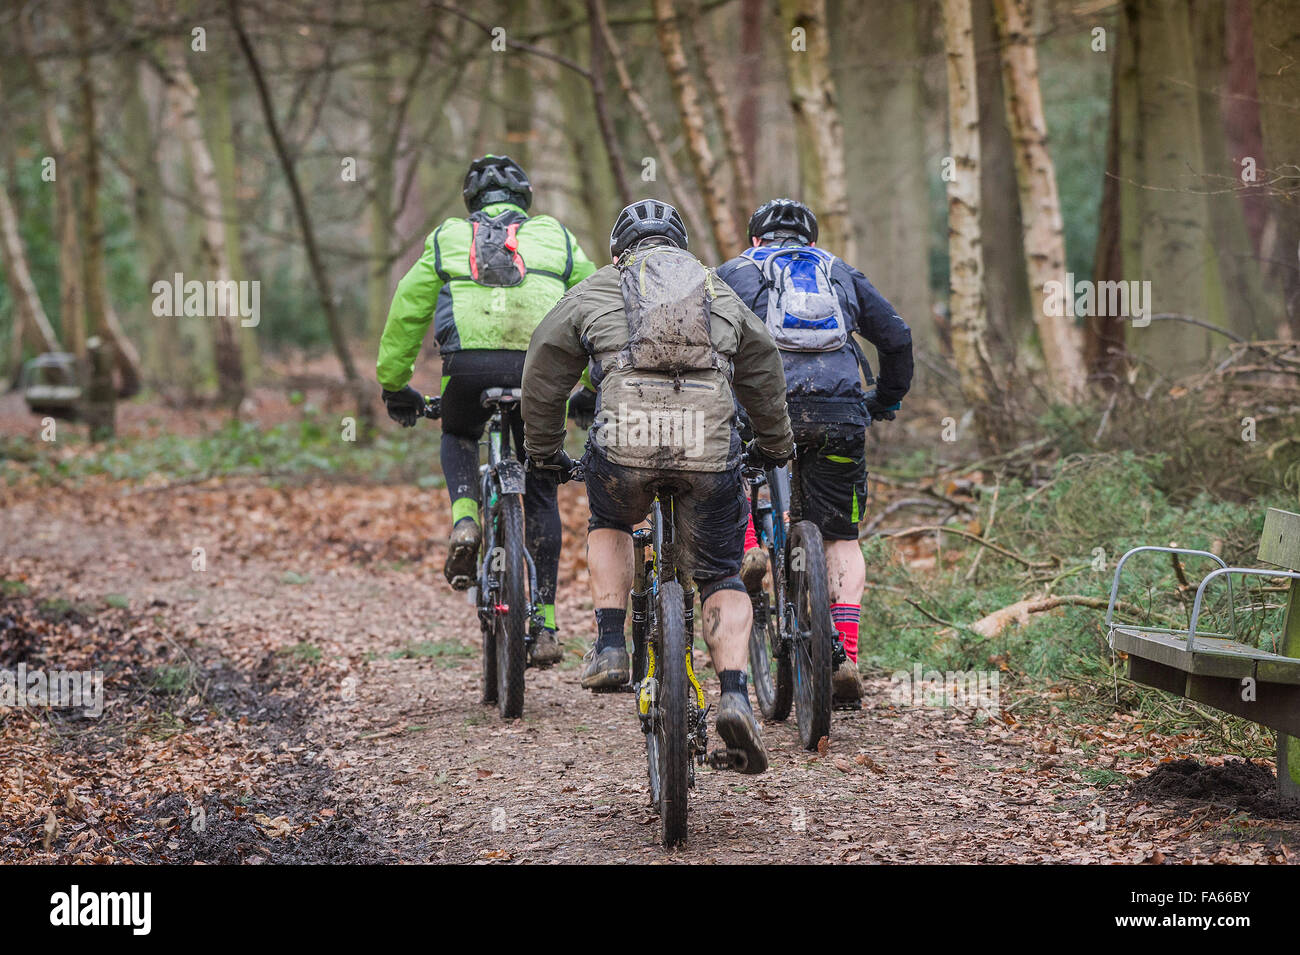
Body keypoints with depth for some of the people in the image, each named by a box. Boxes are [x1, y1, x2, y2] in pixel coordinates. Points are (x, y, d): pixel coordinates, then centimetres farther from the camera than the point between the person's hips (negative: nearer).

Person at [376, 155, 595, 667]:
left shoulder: (447, 238, 23)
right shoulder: (555, 236, 25)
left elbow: (406, 312, 21)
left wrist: (393, 384, 30)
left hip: (470, 361, 0)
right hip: (541, 365, 0)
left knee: (459, 437, 33)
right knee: (540, 494, 14)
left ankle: (465, 522, 4)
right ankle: (544, 627, 10)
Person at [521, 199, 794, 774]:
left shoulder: (594, 292, 22)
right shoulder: (720, 294, 28)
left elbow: (543, 373, 25)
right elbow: (763, 372, 35)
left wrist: (543, 451, 38)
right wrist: (774, 446, 49)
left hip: (625, 439, -1)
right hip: (710, 444, 1)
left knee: (609, 526, 31)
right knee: (722, 579, 12)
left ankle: (610, 647, 15)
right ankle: (734, 695, -7)